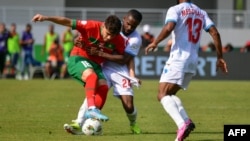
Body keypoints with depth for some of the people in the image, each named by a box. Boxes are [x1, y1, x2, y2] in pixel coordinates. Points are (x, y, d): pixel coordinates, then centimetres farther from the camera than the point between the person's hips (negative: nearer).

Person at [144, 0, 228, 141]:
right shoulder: (201, 13, 16)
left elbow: (169, 28, -19)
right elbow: (215, 33, 8)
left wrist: (155, 42, -7)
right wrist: (220, 58, 11)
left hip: (178, 59, -7)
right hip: (193, 61, 7)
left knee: (163, 95, -9)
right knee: (170, 94, 19)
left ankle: (182, 124, -32)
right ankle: (186, 121, -3)